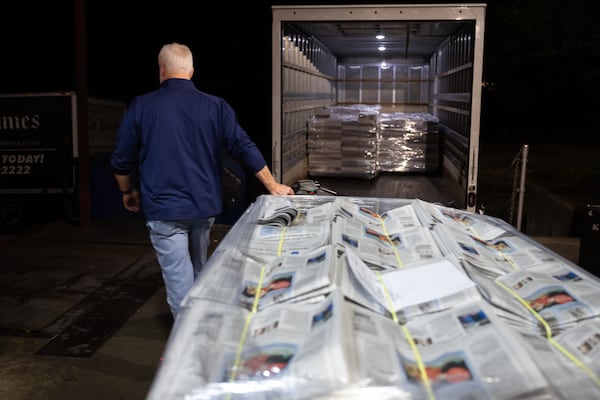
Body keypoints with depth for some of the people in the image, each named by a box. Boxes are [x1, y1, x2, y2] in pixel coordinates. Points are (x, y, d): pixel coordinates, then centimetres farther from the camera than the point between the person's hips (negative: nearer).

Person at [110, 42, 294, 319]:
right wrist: (273, 186, 6)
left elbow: (121, 161, 1)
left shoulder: (141, 107, -4)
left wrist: (127, 192, 19)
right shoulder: (215, 106, 0)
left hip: (164, 209, -3)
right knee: (199, 271, 23)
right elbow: (245, 148, -3)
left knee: (179, 279, 2)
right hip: (204, 206, 4)